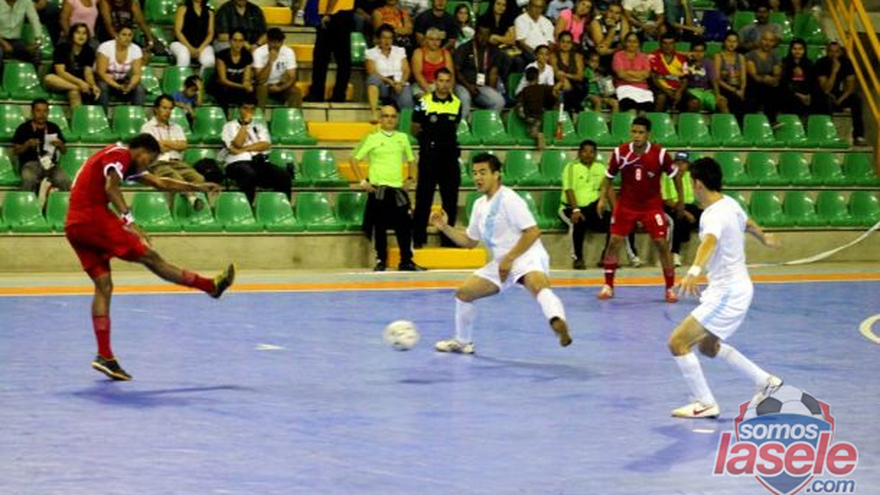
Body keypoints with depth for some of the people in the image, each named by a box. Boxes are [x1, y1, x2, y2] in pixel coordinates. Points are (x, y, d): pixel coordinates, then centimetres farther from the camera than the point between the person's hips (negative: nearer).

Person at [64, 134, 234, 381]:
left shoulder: (129, 165, 26)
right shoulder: (119, 154, -3)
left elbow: (160, 183, 32)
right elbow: (111, 187, -21)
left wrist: (198, 187, 32)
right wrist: (129, 221, -30)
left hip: (74, 227, 10)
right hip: (94, 216, -10)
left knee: (103, 286, 4)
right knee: (149, 256, -2)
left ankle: (104, 356, -2)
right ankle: (211, 286, 4)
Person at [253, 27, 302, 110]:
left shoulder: (289, 52, -12)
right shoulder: (259, 52, -19)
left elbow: (292, 77, -11)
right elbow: (260, 80, -26)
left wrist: (280, 88, -29)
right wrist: (270, 61, -35)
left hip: (281, 85, 2)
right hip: (264, 86, -2)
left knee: (296, 92, -26)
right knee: (261, 89, -35)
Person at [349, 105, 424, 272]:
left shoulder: (402, 138, 9)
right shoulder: (372, 139, -1)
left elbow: (410, 159, 23)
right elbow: (354, 159, 0)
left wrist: (410, 178, 11)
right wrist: (362, 181, -4)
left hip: (398, 188, 3)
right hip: (378, 189, -3)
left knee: (405, 225, -1)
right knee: (380, 226, 1)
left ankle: (406, 261, 6)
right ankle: (381, 261, 10)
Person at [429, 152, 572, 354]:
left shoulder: (508, 199, -13)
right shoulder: (480, 205, 13)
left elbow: (533, 232, -19)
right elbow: (469, 241, 24)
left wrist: (509, 258, -20)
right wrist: (445, 227, 10)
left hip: (527, 258, -9)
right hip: (502, 263, 9)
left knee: (538, 285, -41)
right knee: (463, 293, 12)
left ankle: (558, 324, -68)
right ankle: (462, 342, 30)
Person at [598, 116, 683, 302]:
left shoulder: (660, 153, -14)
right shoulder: (620, 153, -10)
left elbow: (675, 174, 1)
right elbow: (609, 176, 4)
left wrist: (681, 200, 6)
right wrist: (602, 198, -4)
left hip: (652, 205, -1)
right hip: (626, 204, 1)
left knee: (662, 244, -7)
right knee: (614, 242, -5)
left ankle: (670, 289, 2)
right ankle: (608, 286, 9)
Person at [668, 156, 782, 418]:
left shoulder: (715, 215, -23)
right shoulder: (730, 203, 5)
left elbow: (710, 242, -45)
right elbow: (747, 223, 28)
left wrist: (694, 271, -63)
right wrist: (764, 237, 51)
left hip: (727, 293, -10)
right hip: (736, 288, 10)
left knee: (678, 342, -10)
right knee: (708, 346, 26)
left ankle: (705, 404, -3)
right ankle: (765, 381, 31)